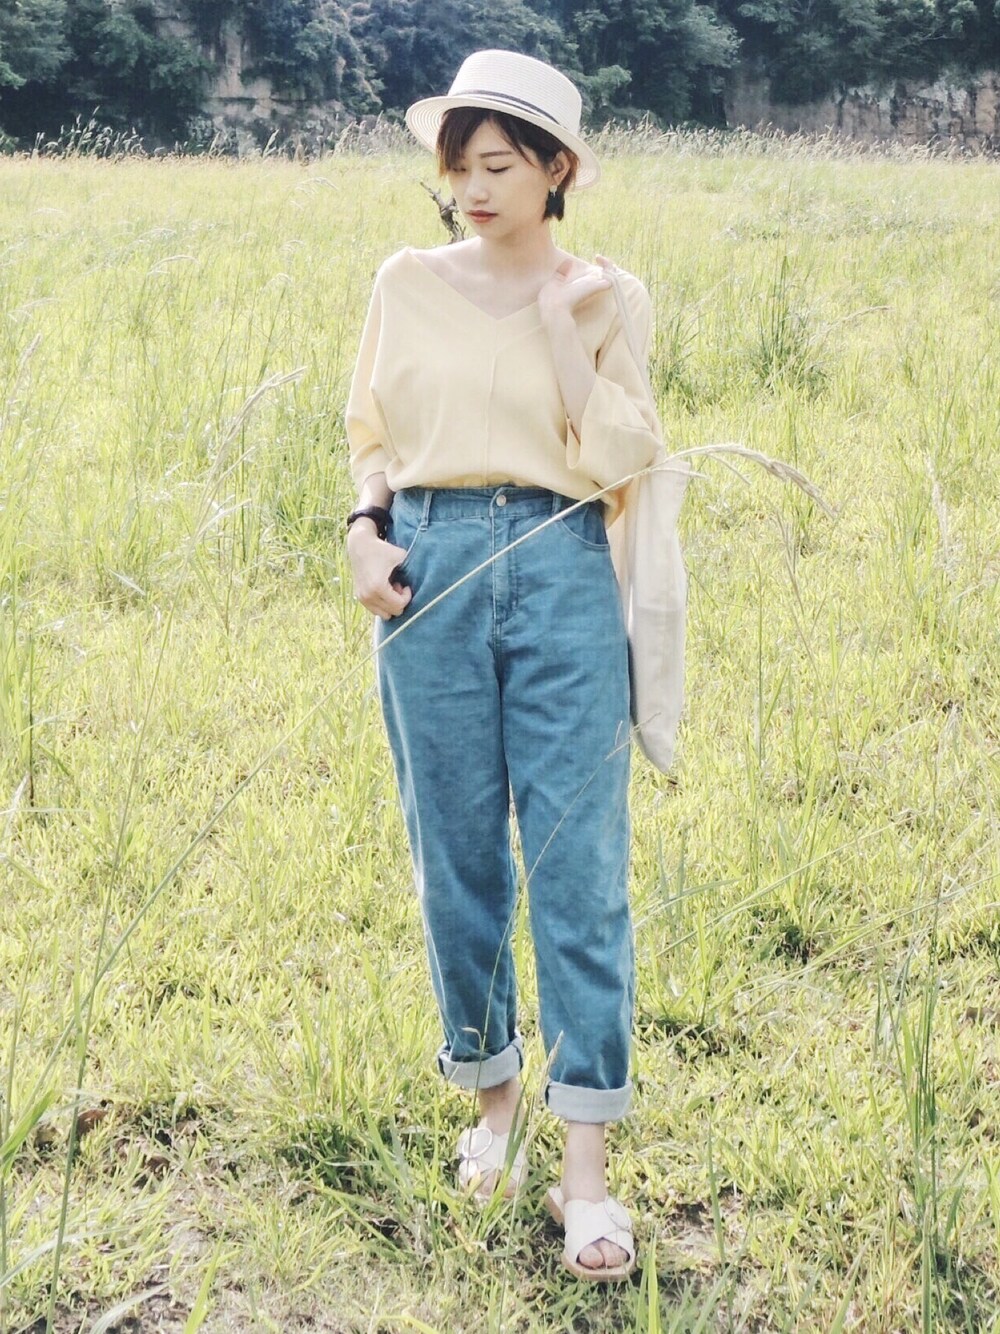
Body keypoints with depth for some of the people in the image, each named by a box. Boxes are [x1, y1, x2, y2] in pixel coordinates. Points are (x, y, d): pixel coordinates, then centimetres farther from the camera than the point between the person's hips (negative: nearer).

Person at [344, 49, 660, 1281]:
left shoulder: (603, 299, 4)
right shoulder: (408, 282, 9)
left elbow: (616, 463, -6)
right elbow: (373, 433, 15)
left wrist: (561, 324, -9)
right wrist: (365, 526, -3)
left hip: (560, 574, -2)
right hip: (430, 572, 2)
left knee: (578, 865, -4)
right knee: (456, 856, 8)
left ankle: (586, 1171, 0)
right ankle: (492, 1098, 28)